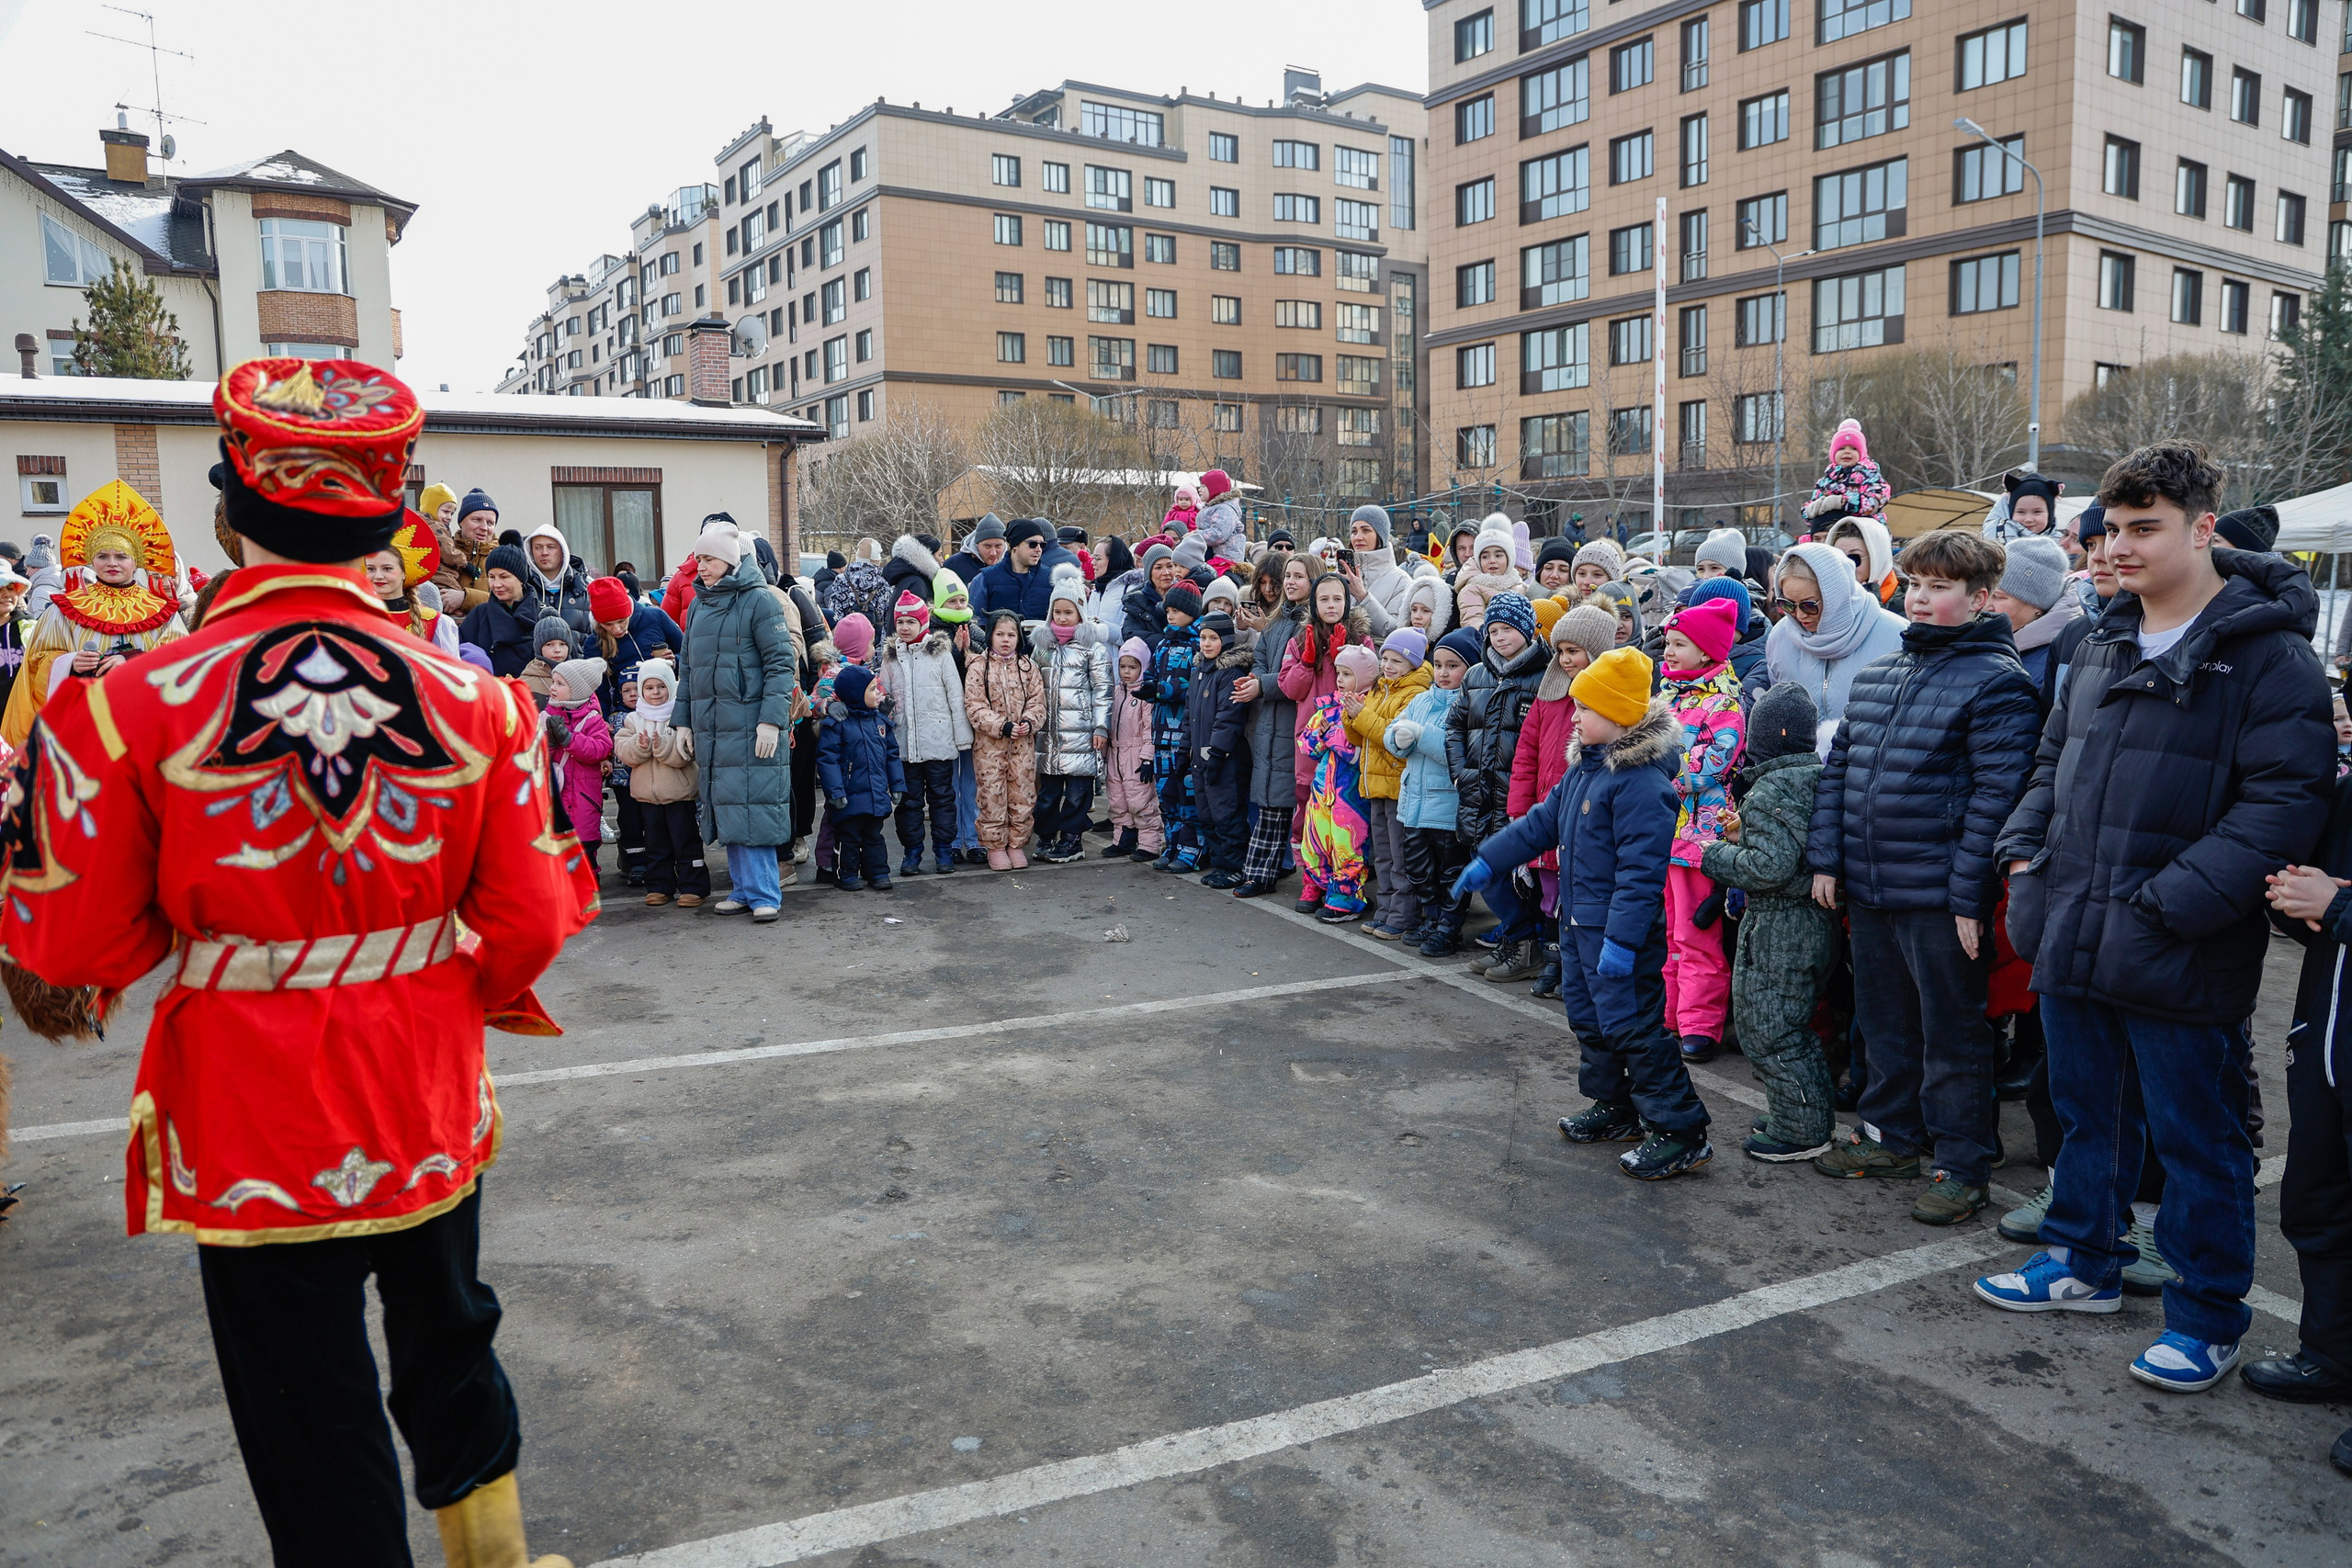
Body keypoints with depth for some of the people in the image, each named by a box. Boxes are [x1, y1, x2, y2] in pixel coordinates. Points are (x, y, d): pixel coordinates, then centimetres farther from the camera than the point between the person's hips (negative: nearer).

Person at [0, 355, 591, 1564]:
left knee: (310, 1415, 15)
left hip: (249, 1105, -2)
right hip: (429, 1090, 3)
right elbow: (530, 922, -5)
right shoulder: (475, 699, -11)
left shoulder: (121, 710, -16)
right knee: (448, 1339, 26)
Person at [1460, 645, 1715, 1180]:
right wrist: (1487, 861, 17)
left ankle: (1681, 1131, 1)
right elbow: (1543, 821, 19)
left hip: (1622, 929, -10)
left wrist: (1622, 940, -27)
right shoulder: (1585, 767, 9)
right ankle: (1615, 1109, 35)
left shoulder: (1643, 783, -22)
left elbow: (1640, 870, -25)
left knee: (1630, 1025, -8)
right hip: (1580, 920, 10)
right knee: (1588, 1016, 18)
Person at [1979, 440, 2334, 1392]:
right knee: (2087, 1110, 21)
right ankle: (2084, 1262, 38)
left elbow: (2284, 798, -18)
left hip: (2179, 956, -7)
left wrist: (2174, 904, -23)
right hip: (2074, 938, 7)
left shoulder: (2267, 652, -11)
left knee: (2197, 1137, 8)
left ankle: (2207, 1316, 24)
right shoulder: (2102, 646, 11)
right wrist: (2025, 844, 6)